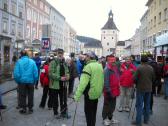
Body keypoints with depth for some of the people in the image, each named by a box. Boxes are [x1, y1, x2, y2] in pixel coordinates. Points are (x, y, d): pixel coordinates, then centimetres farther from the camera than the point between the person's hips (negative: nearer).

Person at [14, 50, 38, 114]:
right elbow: (36, 73, -4)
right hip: (30, 81, 1)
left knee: (22, 95, 12)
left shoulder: (19, 62, -8)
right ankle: (30, 108, 21)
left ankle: (24, 108, 18)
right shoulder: (32, 61, -4)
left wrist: (17, 81, 4)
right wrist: (34, 81, 7)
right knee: (30, 95, 14)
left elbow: (16, 73, -10)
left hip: (22, 81, -1)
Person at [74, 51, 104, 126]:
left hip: (90, 93, -8)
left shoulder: (88, 66, -19)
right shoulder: (100, 65, 7)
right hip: (97, 93, 8)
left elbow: (83, 82, -26)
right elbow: (101, 80, 14)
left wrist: (77, 95, -27)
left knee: (88, 112, 4)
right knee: (93, 112, 20)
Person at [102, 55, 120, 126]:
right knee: (107, 105, 6)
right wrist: (108, 90, -24)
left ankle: (110, 118, 34)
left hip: (114, 90, 8)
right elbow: (106, 81, -23)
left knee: (113, 105, 19)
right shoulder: (107, 69, -19)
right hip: (109, 91, -8)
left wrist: (117, 89, 14)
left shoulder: (115, 68, 8)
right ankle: (105, 119, 20)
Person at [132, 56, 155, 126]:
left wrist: (137, 84, 8)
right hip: (149, 88, 5)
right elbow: (153, 78, 7)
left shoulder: (139, 68, -14)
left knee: (139, 105, -1)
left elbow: (135, 78, -12)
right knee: (147, 104, 14)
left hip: (140, 89, -5)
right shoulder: (151, 68, 1)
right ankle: (146, 120, 23)